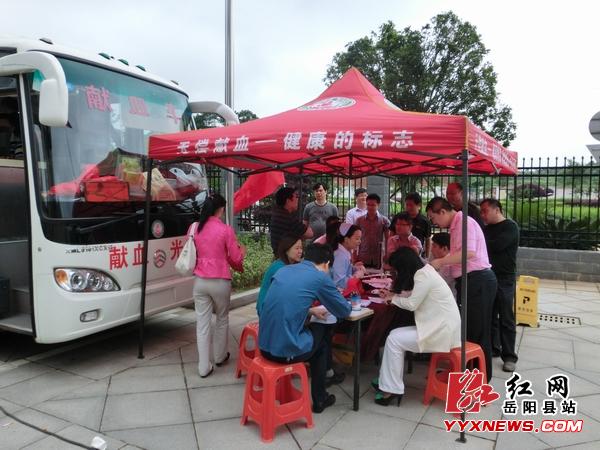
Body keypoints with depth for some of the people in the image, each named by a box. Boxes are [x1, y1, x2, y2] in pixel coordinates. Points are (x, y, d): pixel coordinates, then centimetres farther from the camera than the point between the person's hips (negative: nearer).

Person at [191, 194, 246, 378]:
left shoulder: (195, 228, 1)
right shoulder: (226, 230, -12)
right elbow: (235, 258, -5)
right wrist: (242, 251, 16)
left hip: (200, 281, 3)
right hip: (220, 282, -3)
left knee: (202, 323, 7)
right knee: (222, 319, 19)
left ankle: (204, 367, 11)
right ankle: (220, 356, 34)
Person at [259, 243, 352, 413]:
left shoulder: (284, 270, 11)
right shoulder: (320, 277, -6)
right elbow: (344, 311, 6)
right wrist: (334, 300, 26)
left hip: (264, 346, 6)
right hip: (286, 350, -6)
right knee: (321, 332, 23)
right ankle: (319, 399, 34)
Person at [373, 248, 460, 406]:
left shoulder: (423, 276, -19)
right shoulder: (424, 270, 11)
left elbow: (411, 304, -16)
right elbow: (414, 295, 20)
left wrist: (393, 299, 0)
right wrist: (394, 295, 12)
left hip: (442, 330, -10)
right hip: (439, 325, 10)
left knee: (393, 340, -10)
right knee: (395, 335, 6)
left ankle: (392, 389, -2)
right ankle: (388, 381, 10)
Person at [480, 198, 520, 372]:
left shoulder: (510, 227, -8)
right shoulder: (487, 229, 15)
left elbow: (496, 245, -22)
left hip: (504, 279, -6)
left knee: (506, 319, -1)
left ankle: (509, 356, 5)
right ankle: (493, 348, 24)